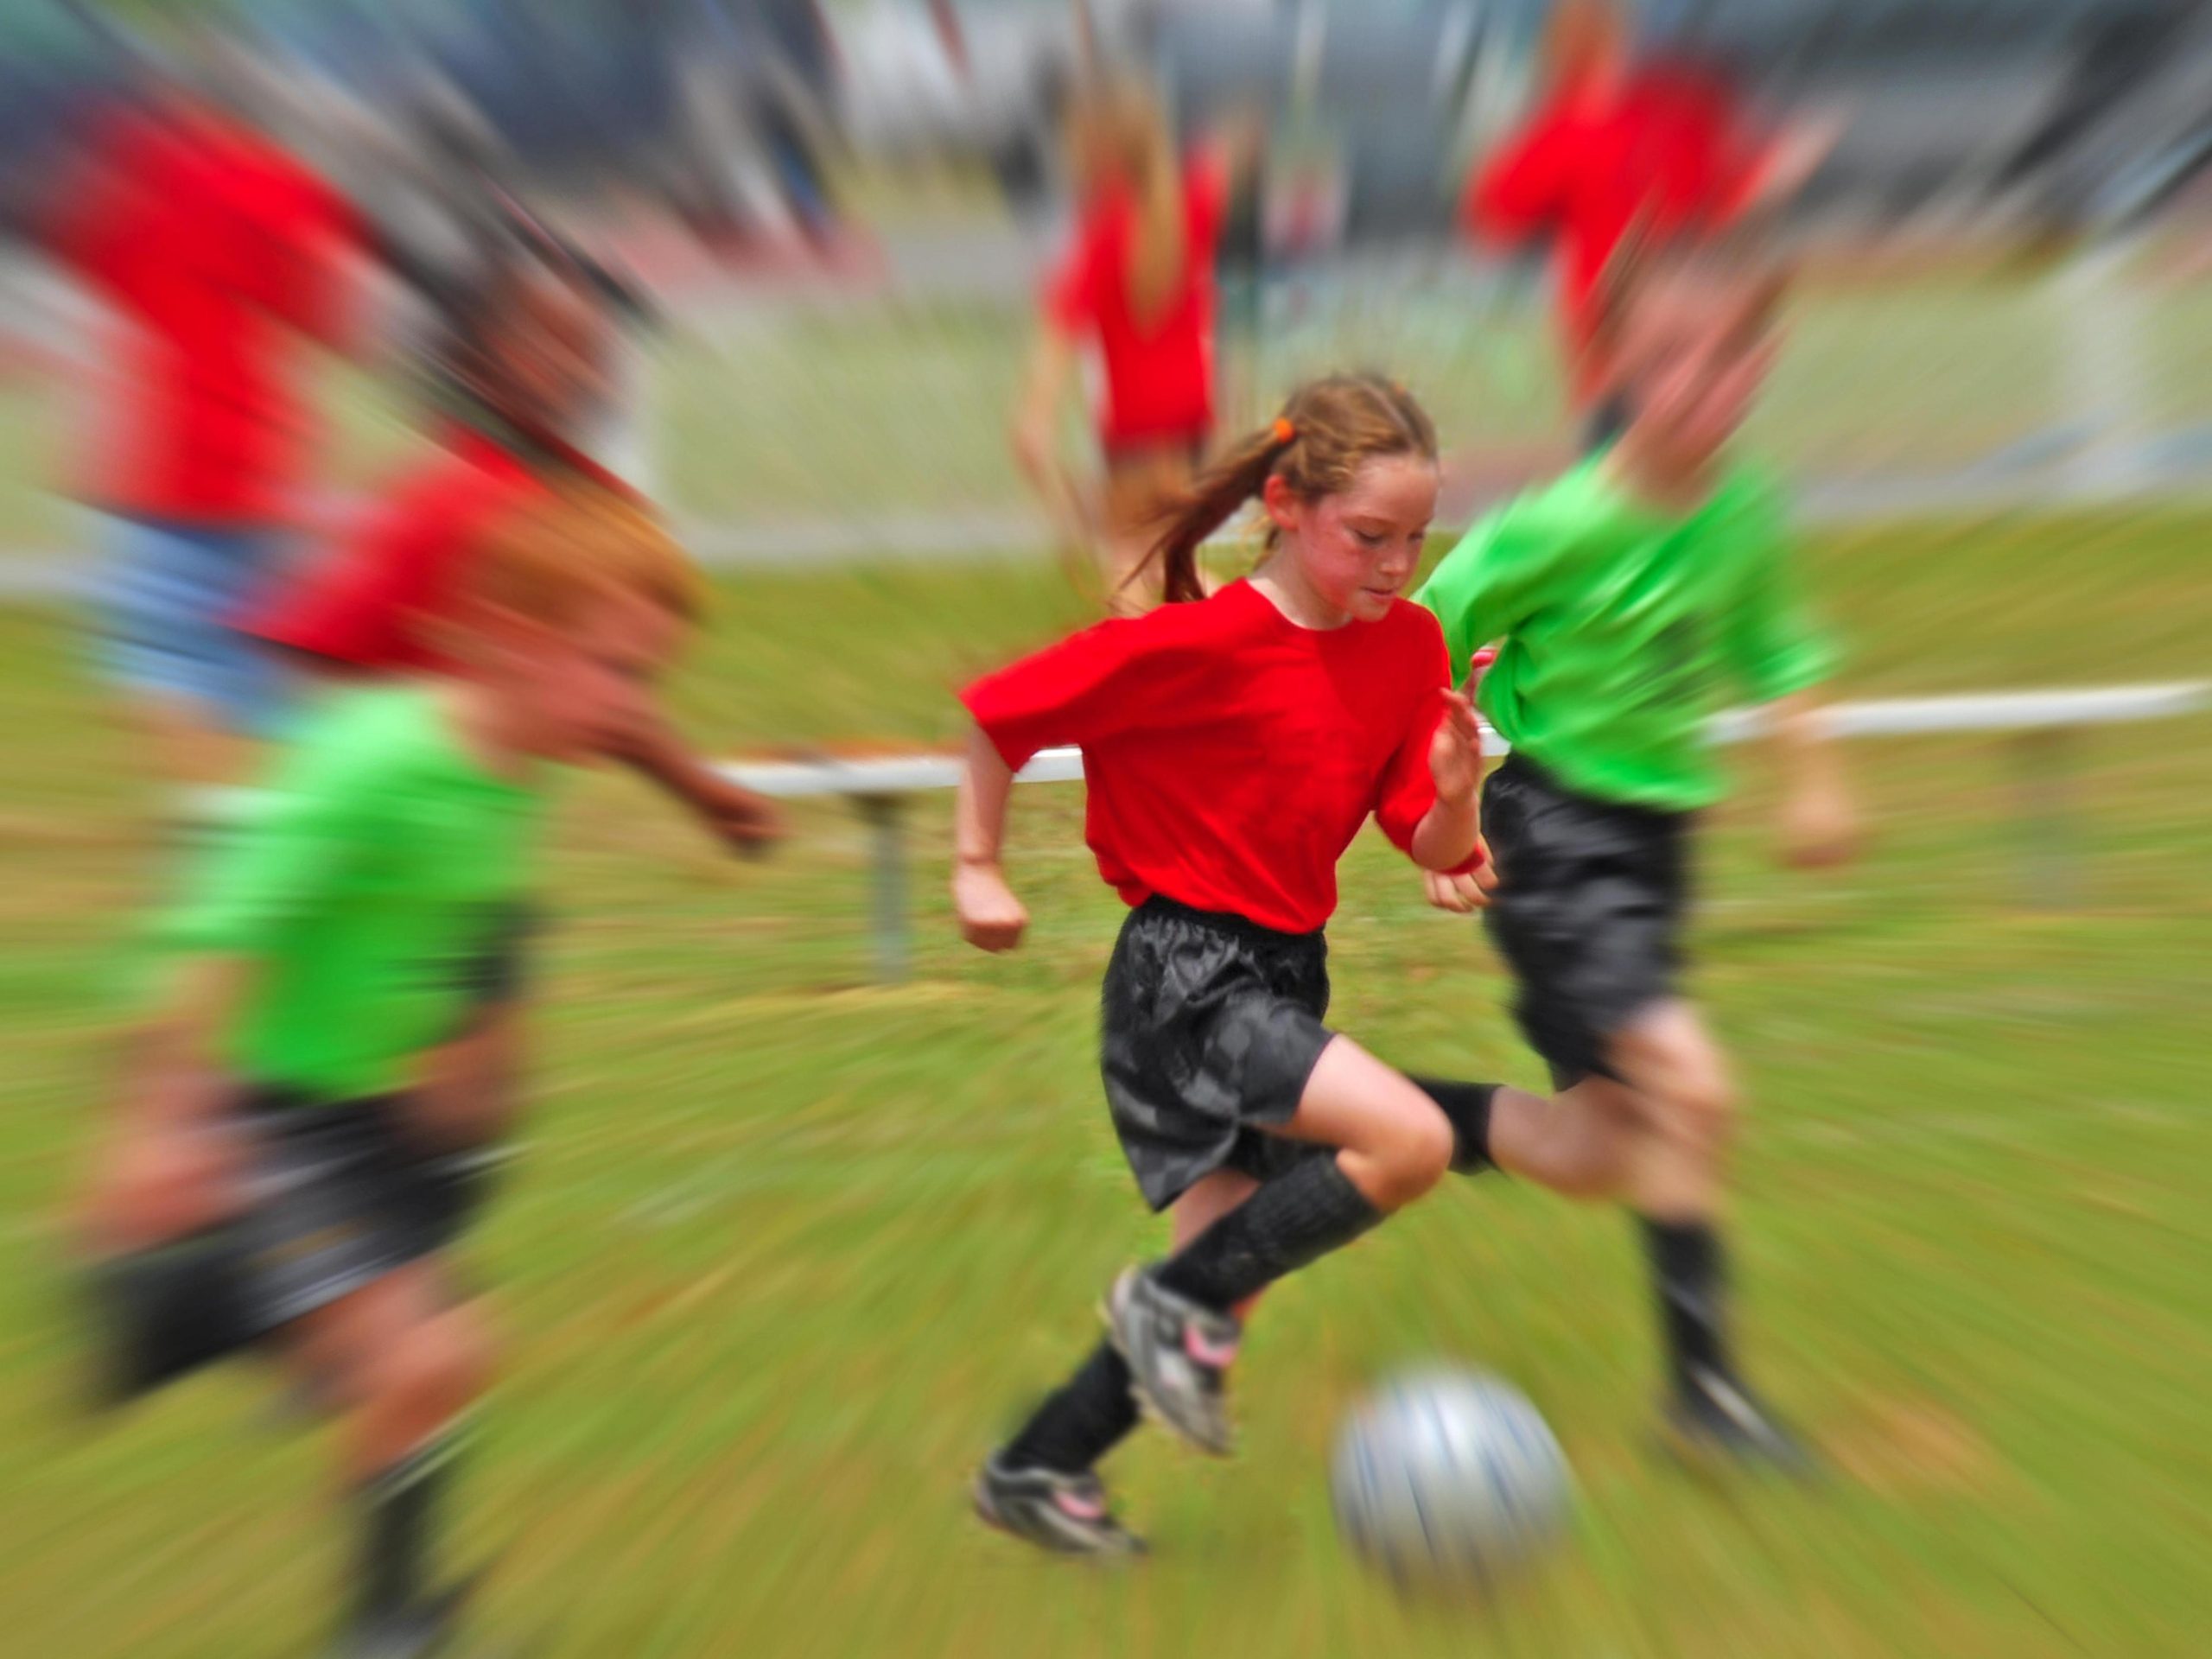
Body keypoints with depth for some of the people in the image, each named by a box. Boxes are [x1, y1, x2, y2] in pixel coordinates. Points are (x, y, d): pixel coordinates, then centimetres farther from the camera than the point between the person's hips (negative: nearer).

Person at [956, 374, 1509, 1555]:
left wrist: (1458, 790, -19)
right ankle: (1174, 1304, -1)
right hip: (1186, 973, -7)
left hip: (1285, 973, 7)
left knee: (1232, 1272, 11)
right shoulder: (1199, 643, -17)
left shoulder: (1410, 643, 1)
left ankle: (1036, 1472, 32)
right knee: (1414, 1138, -23)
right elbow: (999, 710, -7)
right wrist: (978, 868, -4)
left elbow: (1431, 848, 2)